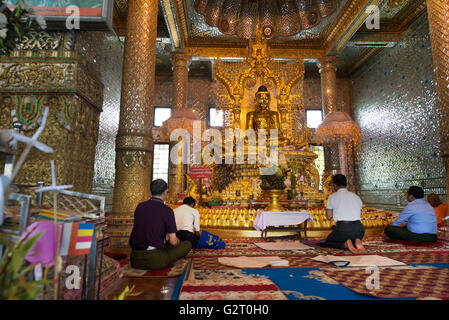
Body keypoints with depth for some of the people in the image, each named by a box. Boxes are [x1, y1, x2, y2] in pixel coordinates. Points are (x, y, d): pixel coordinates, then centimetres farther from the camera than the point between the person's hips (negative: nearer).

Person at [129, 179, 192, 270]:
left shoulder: (140, 206, 4)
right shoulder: (167, 210, -13)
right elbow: (173, 241, -11)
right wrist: (177, 241, 13)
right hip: (153, 260, -6)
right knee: (187, 244, 7)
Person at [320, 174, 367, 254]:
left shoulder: (332, 197, 3)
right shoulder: (356, 196, 17)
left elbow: (329, 216, 6)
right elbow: (359, 214, 20)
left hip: (343, 228, -4)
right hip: (359, 228, 5)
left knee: (327, 242, 21)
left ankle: (345, 244, -9)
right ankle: (357, 242, -1)